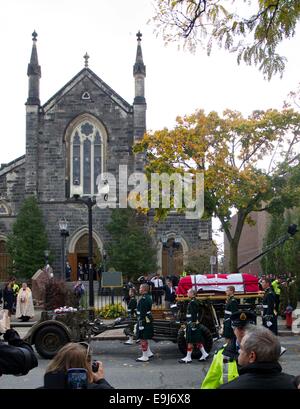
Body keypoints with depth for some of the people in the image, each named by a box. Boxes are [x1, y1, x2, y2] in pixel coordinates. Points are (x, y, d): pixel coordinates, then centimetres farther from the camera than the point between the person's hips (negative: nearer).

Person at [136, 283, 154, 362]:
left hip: (144, 321, -10)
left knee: (143, 339, -2)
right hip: (148, 320, 10)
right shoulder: (148, 297, 11)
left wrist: (141, 324, -22)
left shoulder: (143, 299, -20)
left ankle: (145, 357, 5)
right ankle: (149, 353, 27)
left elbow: (142, 313, -23)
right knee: (145, 338, 20)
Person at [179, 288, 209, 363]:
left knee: (190, 341, -4)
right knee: (197, 340, 14)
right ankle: (204, 354, 19)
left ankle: (188, 358, 1)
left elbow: (194, 314, -22)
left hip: (192, 324, -10)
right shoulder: (195, 302, 14)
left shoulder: (193, 303, -17)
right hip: (194, 324, 10)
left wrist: (193, 324, -24)